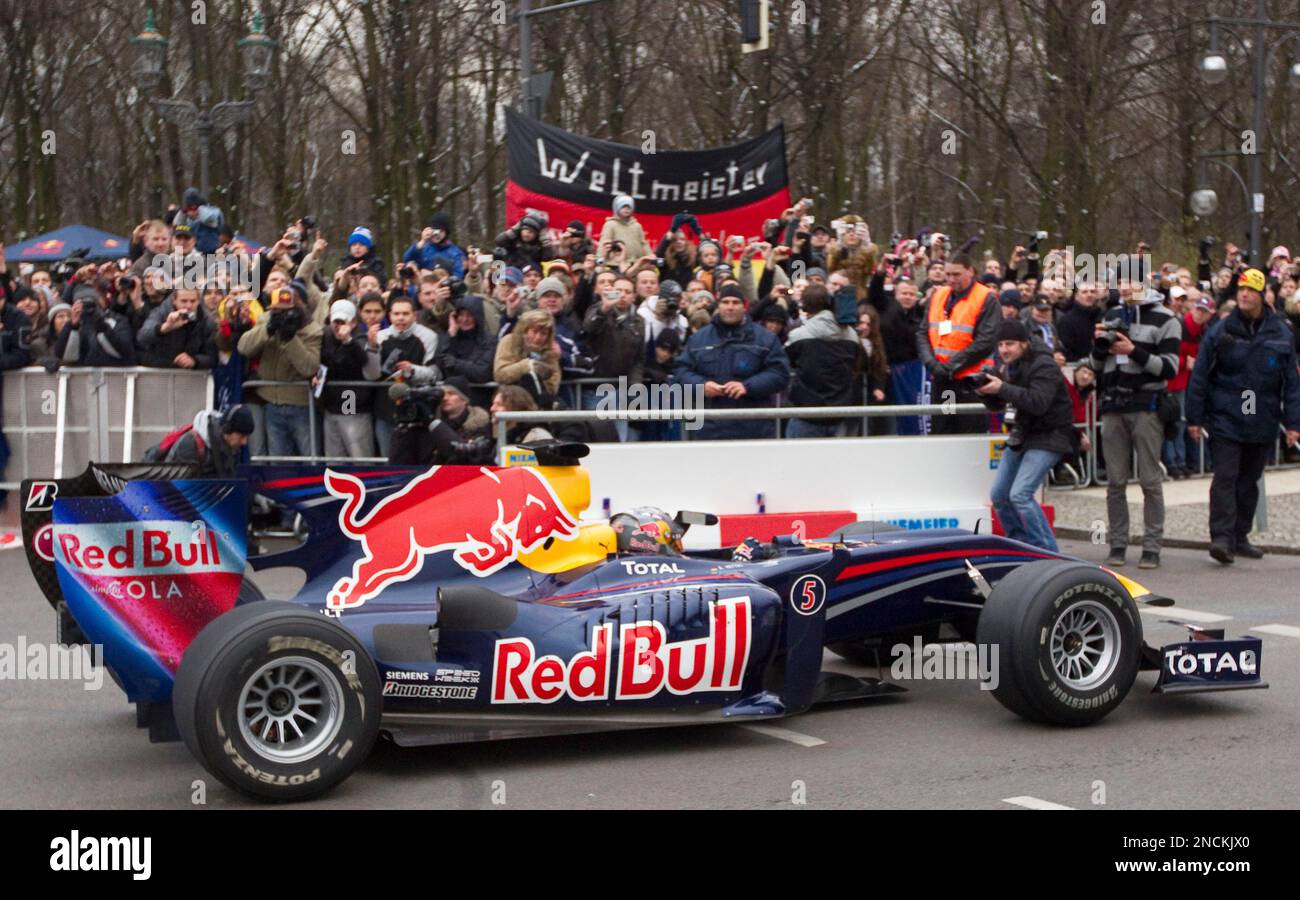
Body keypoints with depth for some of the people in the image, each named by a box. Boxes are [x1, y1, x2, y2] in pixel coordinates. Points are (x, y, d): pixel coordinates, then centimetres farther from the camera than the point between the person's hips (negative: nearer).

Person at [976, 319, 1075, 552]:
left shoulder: (1043, 366, -15)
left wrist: (1002, 388, -30)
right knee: (999, 495, 7)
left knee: (1020, 494, -20)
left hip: (1047, 438, -9)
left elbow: (1038, 402, -30)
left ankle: (1048, 553, -13)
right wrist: (985, 392, -6)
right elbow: (997, 406, 15)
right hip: (1020, 437, 9)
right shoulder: (1009, 367, 11)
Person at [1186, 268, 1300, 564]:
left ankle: (1240, 537, 21)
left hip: (1262, 425, 3)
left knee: (1249, 480, 11)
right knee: (1225, 478, -11)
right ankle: (1221, 537, -15)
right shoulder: (1220, 331, -2)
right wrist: (1194, 417, -3)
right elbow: (1199, 376, 0)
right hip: (1225, 420, -3)